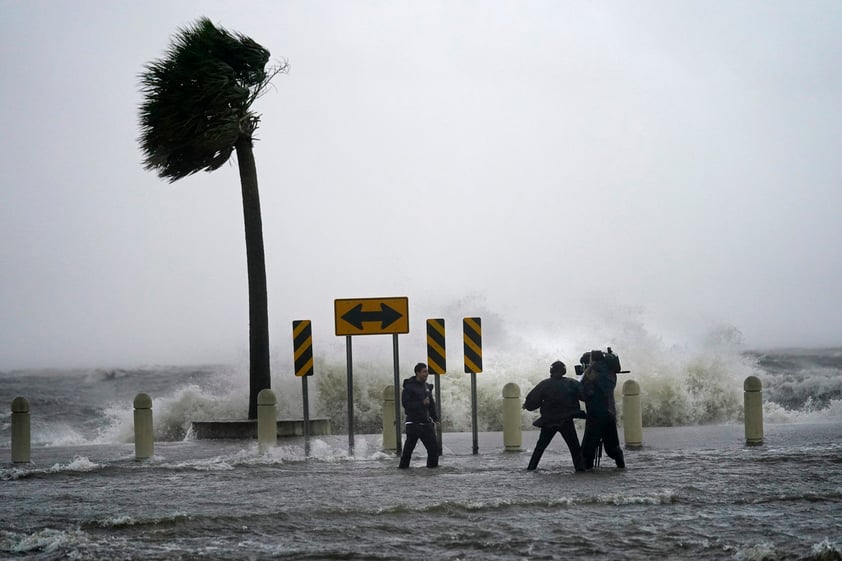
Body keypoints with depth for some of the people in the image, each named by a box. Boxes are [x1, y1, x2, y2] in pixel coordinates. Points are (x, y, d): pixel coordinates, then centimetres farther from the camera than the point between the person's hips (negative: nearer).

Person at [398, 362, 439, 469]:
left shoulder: (427, 387, 14)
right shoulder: (409, 387, -8)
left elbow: (431, 404, 21)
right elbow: (406, 404, -16)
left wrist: (435, 418, 14)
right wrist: (422, 403, -20)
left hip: (426, 422, 7)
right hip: (414, 423, -7)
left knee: (433, 444, 3)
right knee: (409, 446, -5)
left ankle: (433, 464, 13)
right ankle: (403, 465, 4)